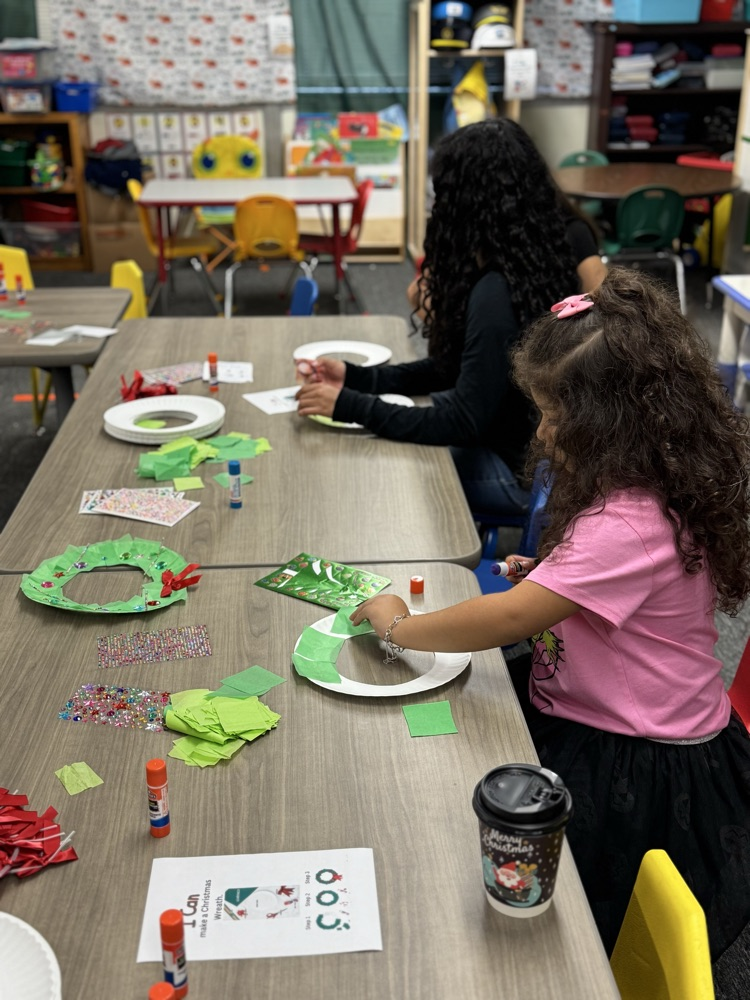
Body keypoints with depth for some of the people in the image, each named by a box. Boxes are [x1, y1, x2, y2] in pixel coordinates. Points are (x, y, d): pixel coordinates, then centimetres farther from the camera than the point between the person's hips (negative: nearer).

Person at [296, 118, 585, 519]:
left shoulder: (497, 294, -28)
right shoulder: (533, 264, 2)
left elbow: (462, 424, -25)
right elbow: (454, 369, 10)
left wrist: (350, 406, -21)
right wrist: (356, 378, 3)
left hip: (521, 471, -9)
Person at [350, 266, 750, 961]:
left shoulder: (631, 526, -29)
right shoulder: (641, 490, 3)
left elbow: (510, 618, -28)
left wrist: (397, 626, -13)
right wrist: (550, 578, 1)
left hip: (639, 773, -9)